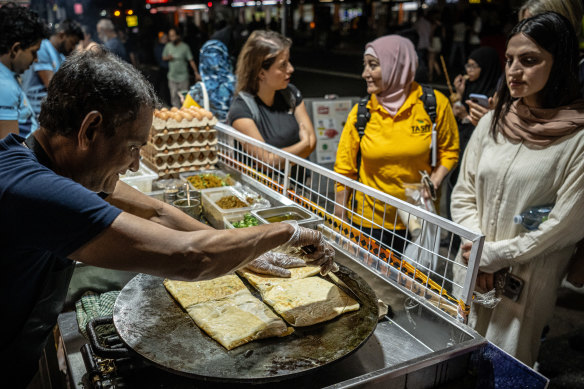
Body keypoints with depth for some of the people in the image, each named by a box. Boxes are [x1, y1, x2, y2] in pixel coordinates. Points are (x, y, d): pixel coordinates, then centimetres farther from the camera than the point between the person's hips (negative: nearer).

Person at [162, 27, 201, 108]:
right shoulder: (168, 46, 4)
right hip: (172, 77, 4)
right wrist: (168, 58, -8)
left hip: (183, 77, -4)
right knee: (174, 97, 7)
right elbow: (163, 57, 16)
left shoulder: (185, 46, -8)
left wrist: (196, 73, -14)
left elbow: (191, 61, -9)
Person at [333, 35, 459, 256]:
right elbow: (344, 171, 0)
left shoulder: (435, 104, -7)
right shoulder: (361, 112, -5)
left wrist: (435, 181, -11)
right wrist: (340, 222, -1)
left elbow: (449, 150, 7)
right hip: (369, 220, 0)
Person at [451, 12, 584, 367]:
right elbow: (463, 194, 4)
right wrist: (477, 250, -8)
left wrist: (495, 255, -10)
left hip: (526, 281, -4)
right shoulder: (493, 121, 3)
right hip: (472, 273, 5)